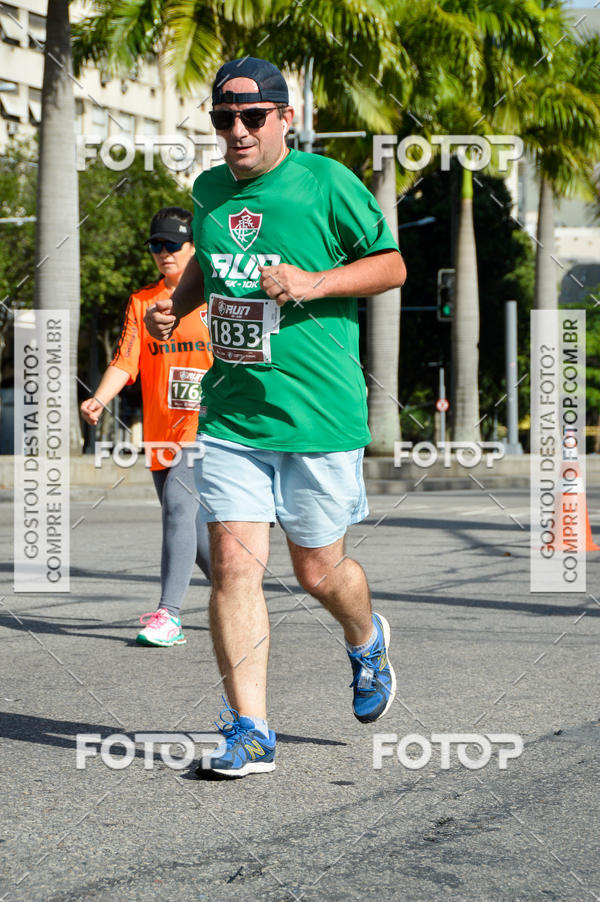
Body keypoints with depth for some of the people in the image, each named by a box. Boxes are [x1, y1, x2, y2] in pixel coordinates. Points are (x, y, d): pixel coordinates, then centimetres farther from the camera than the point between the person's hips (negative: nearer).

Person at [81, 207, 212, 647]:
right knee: (191, 526, 11)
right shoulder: (141, 302, 10)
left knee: (178, 503, -23)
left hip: (206, 427, -5)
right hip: (161, 432, 5)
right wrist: (99, 400, -17)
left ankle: (169, 614, -26)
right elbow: (125, 361, 0)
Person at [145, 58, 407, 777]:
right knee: (233, 562, -8)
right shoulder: (210, 191, 10)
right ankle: (248, 730, -3)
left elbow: (391, 265, -1)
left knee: (317, 570, 6)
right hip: (230, 415, 4)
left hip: (319, 414, -4)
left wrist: (314, 283, -16)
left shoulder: (326, 183, -6)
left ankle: (367, 641, 41)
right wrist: (174, 307, 8)